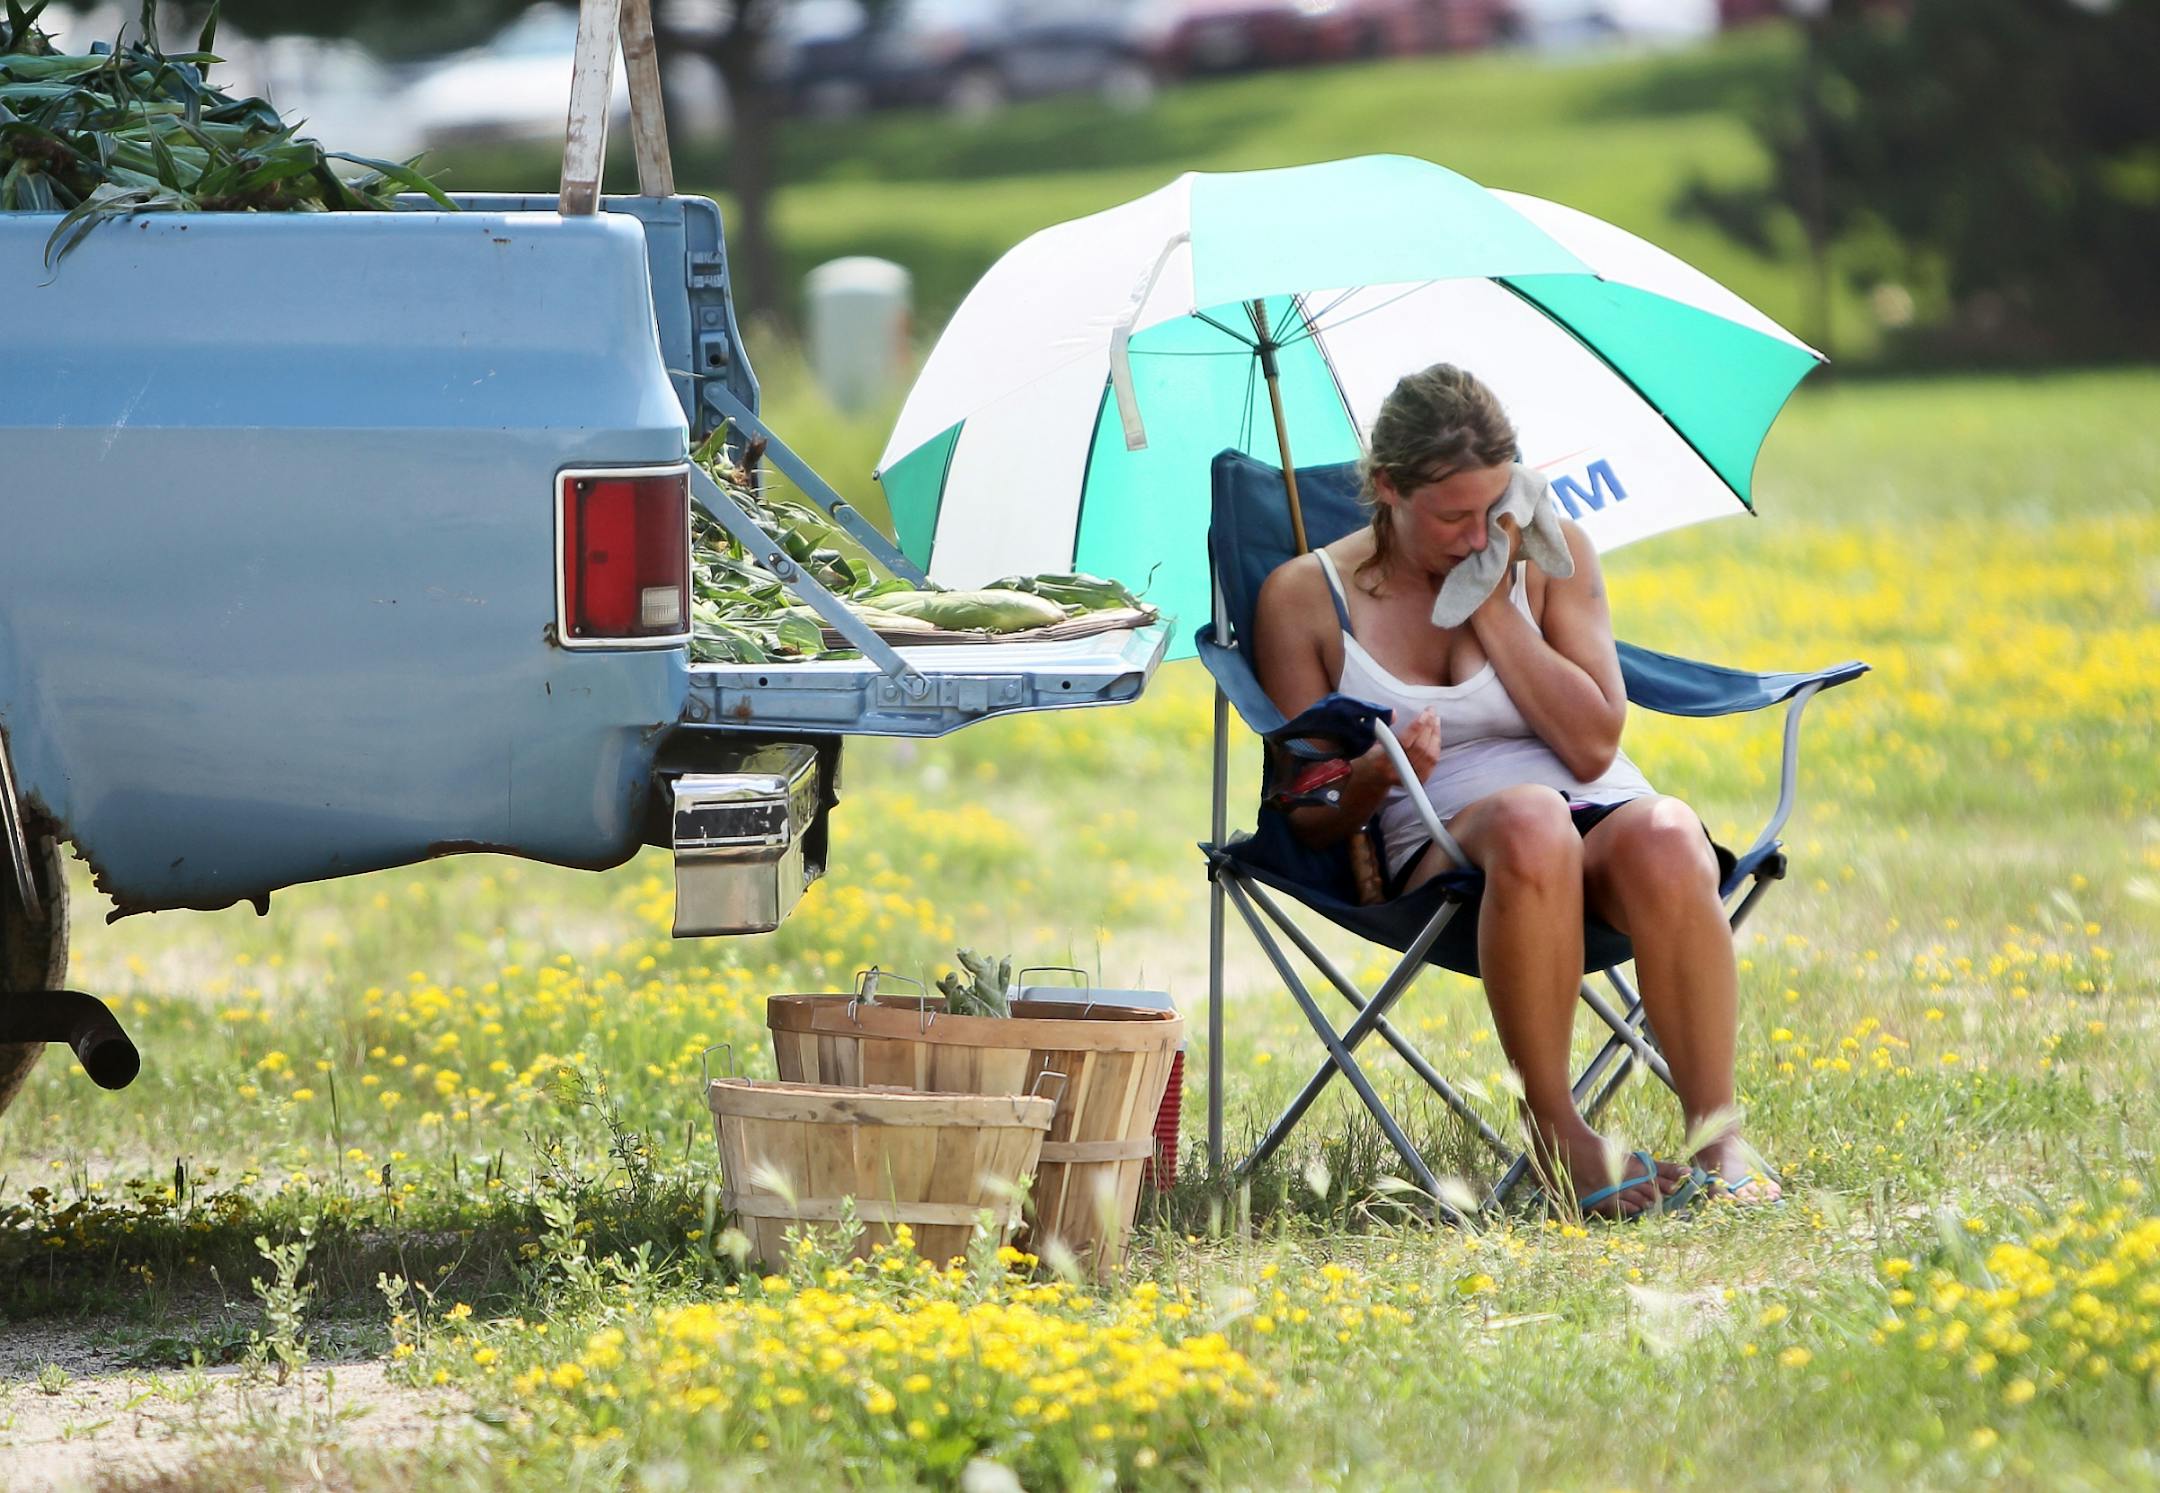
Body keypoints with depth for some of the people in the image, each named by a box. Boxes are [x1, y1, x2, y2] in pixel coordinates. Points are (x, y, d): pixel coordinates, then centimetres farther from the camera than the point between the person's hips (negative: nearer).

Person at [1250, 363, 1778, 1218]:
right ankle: (1557, 1132, -30)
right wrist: (1377, 774, -20)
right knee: (1529, 824, -40)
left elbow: (1592, 747, -3)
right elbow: (1309, 820, 2)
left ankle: (1717, 1136, -31)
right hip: (1442, 850, -2)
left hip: (1600, 819, 2)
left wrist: (1493, 608, -7)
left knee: (1664, 841, -38)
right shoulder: (1303, 598, 4)